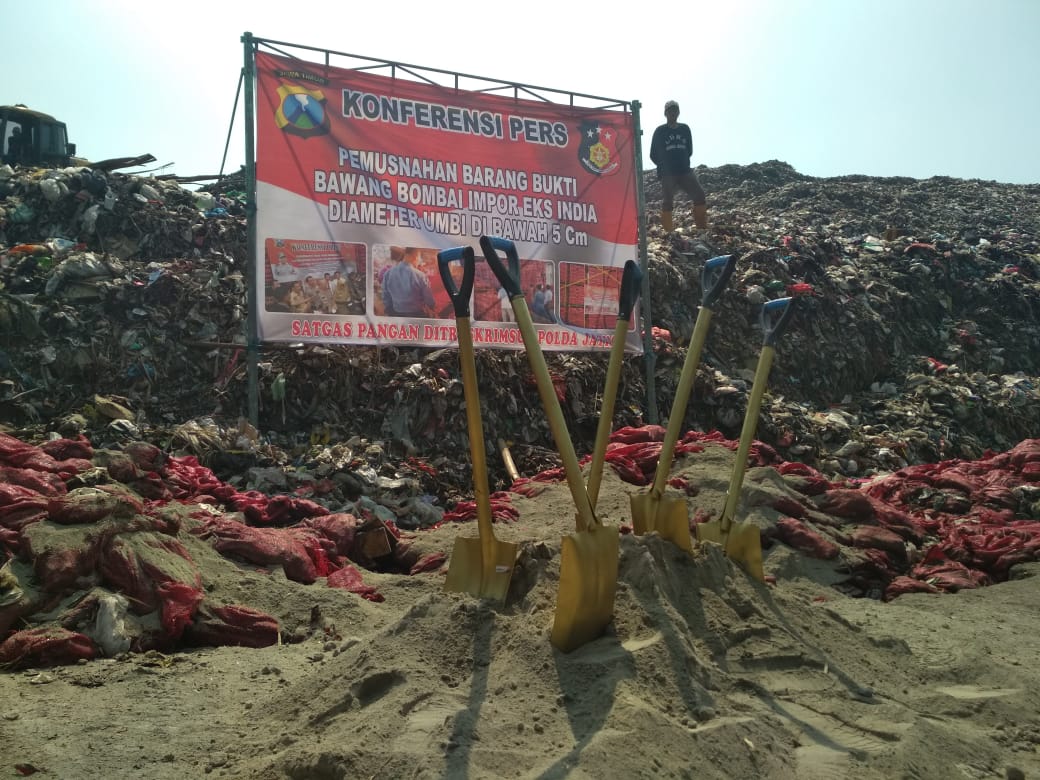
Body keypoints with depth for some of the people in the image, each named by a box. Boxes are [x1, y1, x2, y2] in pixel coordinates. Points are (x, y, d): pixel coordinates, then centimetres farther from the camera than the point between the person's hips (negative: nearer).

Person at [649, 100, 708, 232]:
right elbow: (654, 155, 4)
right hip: (667, 174, -3)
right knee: (667, 202, -4)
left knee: (700, 196, -9)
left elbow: (689, 150, 18)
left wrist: (682, 162, 9)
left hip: (685, 171, 3)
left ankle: (702, 229, -3)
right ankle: (668, 232, 1)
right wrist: (665, 166, 5)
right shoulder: (660, 131, 1)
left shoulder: (685, 129, 10)